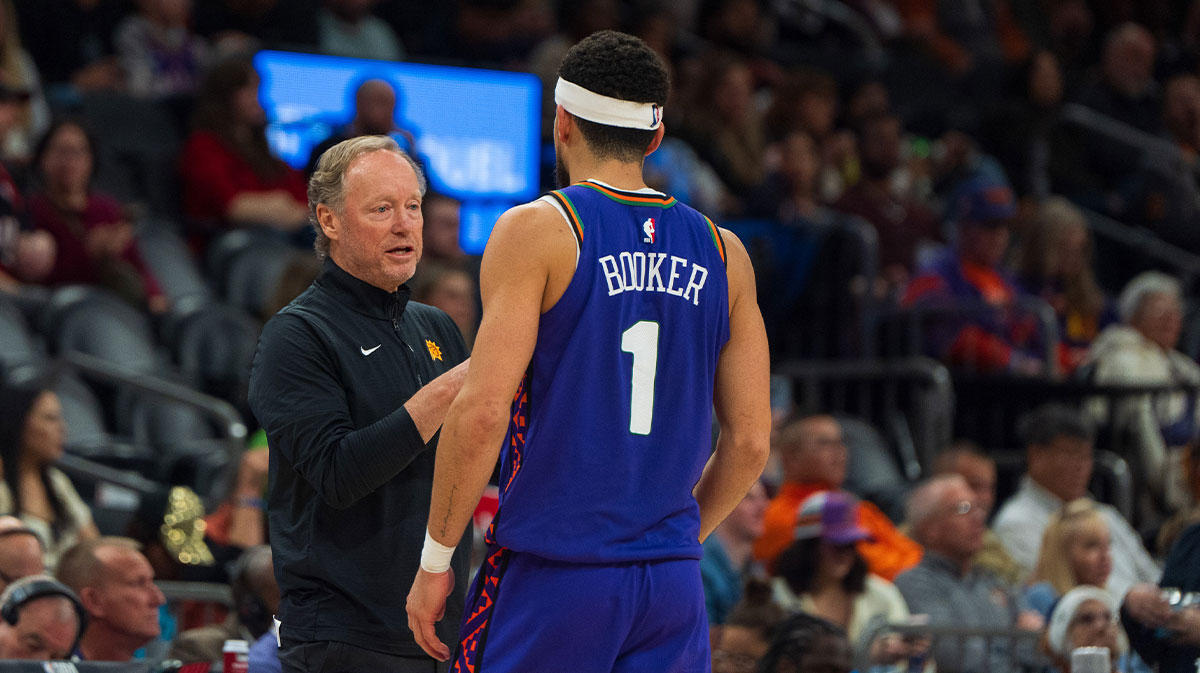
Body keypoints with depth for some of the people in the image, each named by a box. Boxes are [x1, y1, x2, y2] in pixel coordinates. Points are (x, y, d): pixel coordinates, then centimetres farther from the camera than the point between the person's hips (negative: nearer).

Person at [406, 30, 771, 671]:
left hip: (550, 572, -4)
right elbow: (749, 441, 9)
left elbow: (481, 412, -13)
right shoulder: (722, 252, 9)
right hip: (673, 583, 5)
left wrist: (435, 558, -5)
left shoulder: (536, 231, -5)